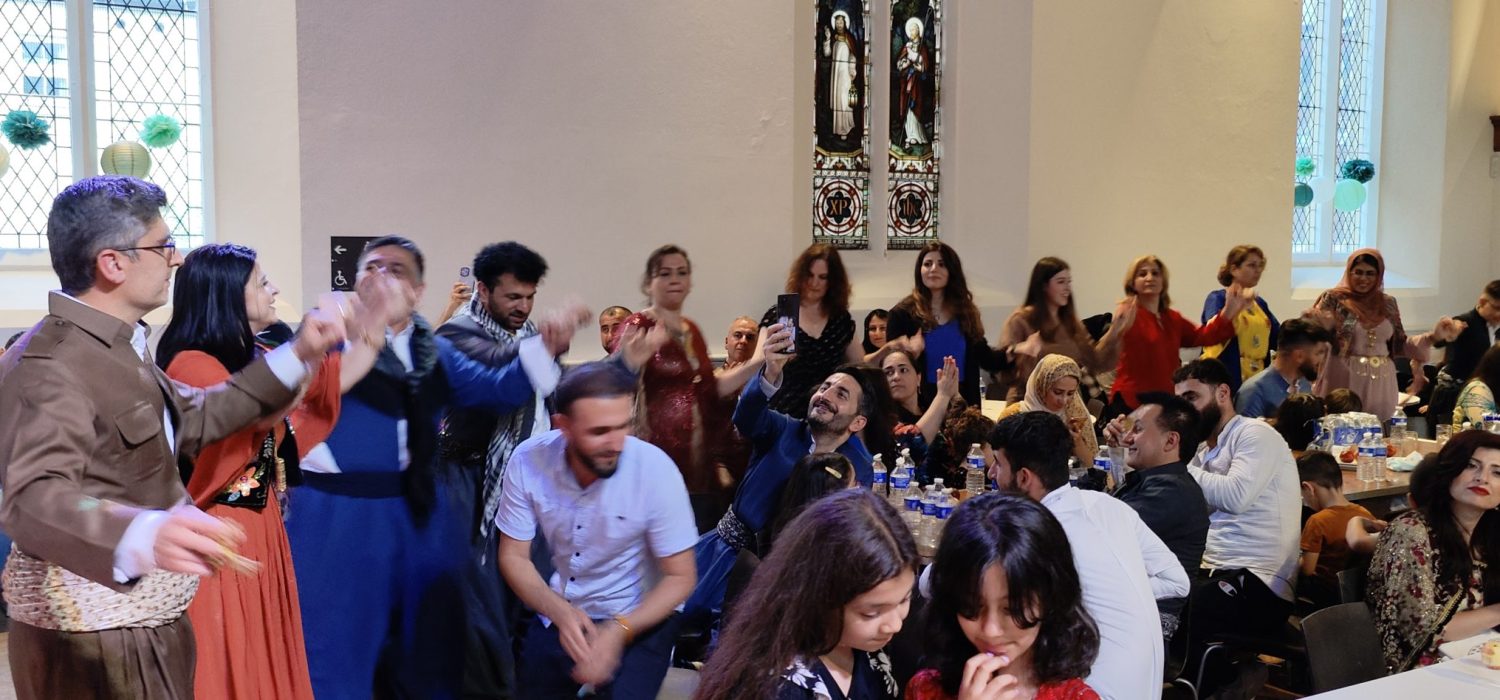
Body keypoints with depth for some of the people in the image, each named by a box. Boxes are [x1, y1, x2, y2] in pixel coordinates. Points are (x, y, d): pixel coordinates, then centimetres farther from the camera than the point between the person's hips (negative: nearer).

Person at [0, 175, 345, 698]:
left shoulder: (117, 345, 10)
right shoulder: (49, 365, -23)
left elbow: (190, 417, 20)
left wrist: (297, 357, 15)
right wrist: (145, 535, -57)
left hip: (144, 617, 10)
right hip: (92, 630, -10)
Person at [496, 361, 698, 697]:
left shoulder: (656, 470, -25)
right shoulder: (528, 461, -18)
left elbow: (679, 577, -15)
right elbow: (513, 557, -8)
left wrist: (619, 631, -30)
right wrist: (560, 612, -26)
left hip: (638, 620, -3)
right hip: (558, 613, 3)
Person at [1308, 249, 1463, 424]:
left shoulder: (1388, 303, 10)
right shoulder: (1334, 299, -3)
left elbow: (1400, 345, 15)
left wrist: (1434, 336, 3)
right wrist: (1312, 320, -31)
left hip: (1380, 383, 4)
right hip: (1344, 381, -4)